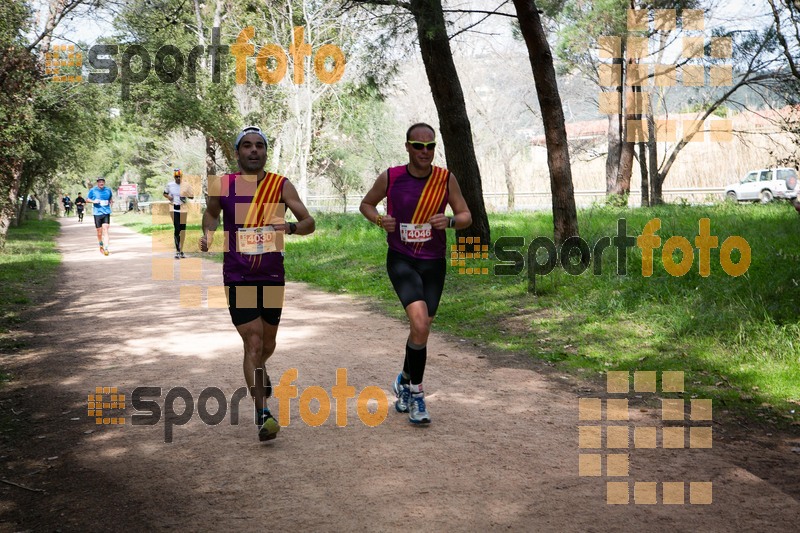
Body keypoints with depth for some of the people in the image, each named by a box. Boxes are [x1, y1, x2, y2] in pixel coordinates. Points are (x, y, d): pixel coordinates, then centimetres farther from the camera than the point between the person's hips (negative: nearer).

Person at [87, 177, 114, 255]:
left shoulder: (108, 190, 8)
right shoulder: (93, 190, 1)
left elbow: (111, 197, 25)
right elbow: (87, 199, 8)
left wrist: (111, 201, 4)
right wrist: (93, 201, -11)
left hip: (106, 213, 1)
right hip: (97, 213, -1)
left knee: (105, 230, -11)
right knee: (99, 231, 6)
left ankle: (106, 248, -13)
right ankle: (101, 246, 31)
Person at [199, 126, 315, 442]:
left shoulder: (281, 185, -4)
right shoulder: (222, 186, -2)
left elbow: (309, 223, -7)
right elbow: (211, 213, 18)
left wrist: (290, 227, -28)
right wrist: (209, 235, -2)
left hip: (272, 276, 2)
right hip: (237, 276, -2)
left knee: (267, 343, 17)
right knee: (253, 342, -12)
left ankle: (258, 371, 53)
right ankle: (263, 416, -10)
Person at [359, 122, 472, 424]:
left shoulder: (446, 179, -3)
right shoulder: (390, 178, -6)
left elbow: (466, 217, 3)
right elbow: (366, 204, 10)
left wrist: (450, 221, -19)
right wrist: (379, 220, -11)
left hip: (433, 263, 3)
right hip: (400, 260, -3)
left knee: (421, 330, 11)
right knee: (420, 325, -21)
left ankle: (405, 383, 36)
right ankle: (415, 391, -3)